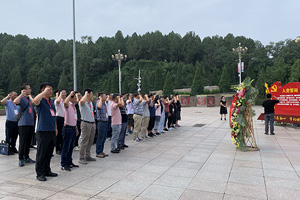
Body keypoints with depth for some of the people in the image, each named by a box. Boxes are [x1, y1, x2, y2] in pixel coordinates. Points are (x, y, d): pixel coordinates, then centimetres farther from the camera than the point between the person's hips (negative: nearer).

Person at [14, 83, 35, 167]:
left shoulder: (30, 98, 16)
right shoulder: (21, 98, -6)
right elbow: (15, 101, -30)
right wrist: (22, 94, -26)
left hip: (31, 123, 7)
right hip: (23, 124, -7)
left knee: (28, 142, 13)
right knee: (22, 142, -1)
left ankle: (26, 157, 24)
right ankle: (21, 159, 9)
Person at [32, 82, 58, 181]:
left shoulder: (51, 101, 16)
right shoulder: (41, 100, -6)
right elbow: (35, 101, -33)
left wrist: (55, 128, 21)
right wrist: (45, 92, -26)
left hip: (52, 131, 7)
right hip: (42, 131, -7)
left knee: (49, 153, 15)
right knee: (41, 153, 0)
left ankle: (47, 170, 27)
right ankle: (40, 173, 10)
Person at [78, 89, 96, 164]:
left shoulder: (91, 103, 16)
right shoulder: (83, 103, -10)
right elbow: (81, 101, -37)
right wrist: (86, 94, -21)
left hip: (92, 123, 8)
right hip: (86, 123, -8)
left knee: (90, 141, 13)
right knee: (84, 142, -5)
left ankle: (87, 156, 24)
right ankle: (81, 158, 2)